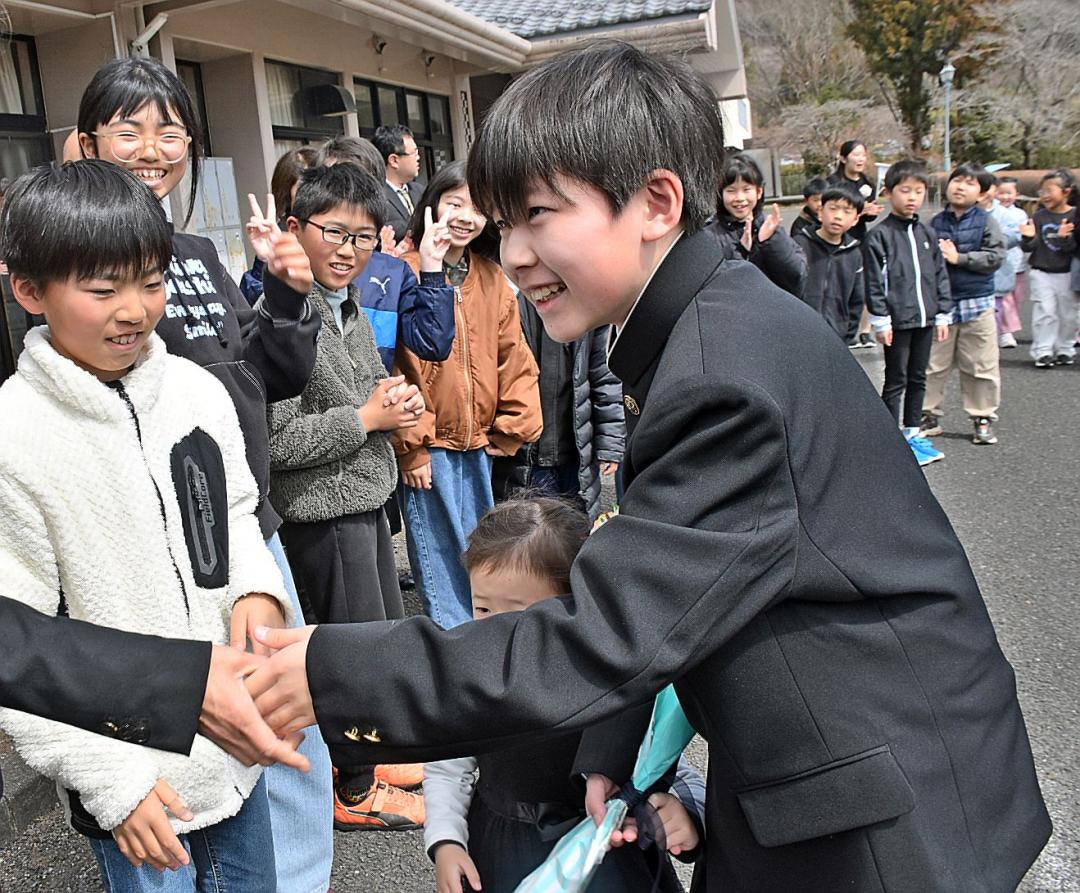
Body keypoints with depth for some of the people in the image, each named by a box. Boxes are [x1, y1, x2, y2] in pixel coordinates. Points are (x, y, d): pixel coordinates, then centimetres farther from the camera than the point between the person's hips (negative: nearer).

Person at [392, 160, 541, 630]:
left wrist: (511, 429, 5)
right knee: (443, 564, 2)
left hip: (480, 443, 6)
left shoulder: (492, 278, 9)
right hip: (427, 446, -6)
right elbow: (393, 365, -12)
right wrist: (410, 446, -12)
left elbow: (514, 357, 10)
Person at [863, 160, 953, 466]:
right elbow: (874, 281, -10)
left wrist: (943, 314, 9)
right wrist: (880, 319, -13)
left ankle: (912, 432, 25)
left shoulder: (928, 234, 10)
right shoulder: (880, 235, -7)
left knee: (918, 378, 14)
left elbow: (940, 276, 14)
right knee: (896, 380, 1)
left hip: (924, 318, 6)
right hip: (897, 320, -6)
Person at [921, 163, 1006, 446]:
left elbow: (995, 256, -10)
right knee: (933, 365, 6)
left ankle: (983, 418, 19)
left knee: (981, 367, 6)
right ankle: (930, 416, 19)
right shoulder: (936, 223, 3)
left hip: (977, 304, -1)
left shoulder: (986, 222, -1)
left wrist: (959, 257, -16)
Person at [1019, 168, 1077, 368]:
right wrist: (1028, 237, -21)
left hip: (1066, 274, 0)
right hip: (1041, 273, 0)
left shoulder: (1074, 216, -5)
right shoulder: (1039, 217, 0)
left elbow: (1074, 248, -10)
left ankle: (1065, 350, 21)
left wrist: (1065, 238, -28)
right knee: (1044, 313, -6)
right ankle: (1042, 352, -1)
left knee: (1067, 314, 8)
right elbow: (1027, 248, -1)